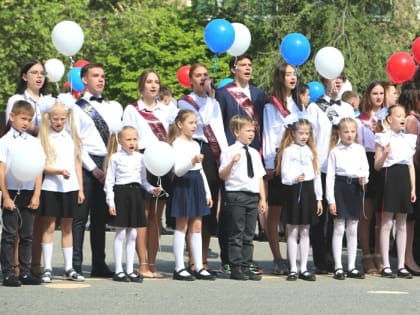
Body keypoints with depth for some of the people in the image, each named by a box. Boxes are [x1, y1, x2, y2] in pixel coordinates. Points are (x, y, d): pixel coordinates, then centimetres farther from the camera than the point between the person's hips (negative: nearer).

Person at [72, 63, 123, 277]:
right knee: (80, 217, -5)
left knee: (101, 217, 10)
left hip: (109, 164, 5)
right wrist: (93, 168, -11)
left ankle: (99, 265, 14)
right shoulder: (77, 108, 0)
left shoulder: (114, 107, 14)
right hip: (86, 164, -5)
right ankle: (75, 265, -3)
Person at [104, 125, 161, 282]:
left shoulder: (140, 157, 10)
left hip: (135, 193, 5)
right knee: (120, 234, -2)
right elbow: (109, 181, -4)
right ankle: (118, 270, 3)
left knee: (132, 234, 7)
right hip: (121, 193, -5)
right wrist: (110, 201, -10)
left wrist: (151, 189, -2)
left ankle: (130, 270, 14)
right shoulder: (115, 157, -3)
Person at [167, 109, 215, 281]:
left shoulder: (195, 144, 16)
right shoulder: (177, 143, -9)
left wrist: (207, 192, 17)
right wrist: (192, 161, -36)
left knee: (197, 226, 7)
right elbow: (178, 170, -18)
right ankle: (179, 268, -1)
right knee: (182, 226, -4)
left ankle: (199, 267, 9)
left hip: (196, 184, 8)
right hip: (183, 185, -8)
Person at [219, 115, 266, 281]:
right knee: (236, 234, -2)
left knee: (249, 234, 8)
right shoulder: (230, 151, -5)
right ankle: (236, 268, 1)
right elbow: (222, 175, -11)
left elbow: (260, 177, 17)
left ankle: (246, 266, 12)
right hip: (236, 195, -6)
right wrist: (232, 162, -27)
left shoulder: (254, 153, 15)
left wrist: (262, 198, 12)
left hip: (253, 196, 6)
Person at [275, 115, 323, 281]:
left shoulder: (311, 151, 14)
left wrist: (319, 198, 12)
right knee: (292, 232, 0)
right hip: (294, 190, -5)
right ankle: (293, 269, 3)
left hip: (309, 190, 5)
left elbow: (317, 175, 15)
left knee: (305, 231, 8)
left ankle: (304, 268, 11)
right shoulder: (288, 151, -1)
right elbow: (285, 173, -10)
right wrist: (293, 179, -32)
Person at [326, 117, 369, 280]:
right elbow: (330, 175, -3)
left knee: (353, 230, 8)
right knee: (339, 229, 0)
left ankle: (352, 267, 14)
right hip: (340, 187, -3)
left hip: (355, 188, 3)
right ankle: (338, 267, 4)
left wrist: (364, 177, -18)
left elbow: (365, 168, 7)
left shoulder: (359, 149, 7)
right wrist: (330, 199, -9)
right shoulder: (335, 152, -1)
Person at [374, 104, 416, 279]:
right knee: (386, 223, -4)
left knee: (402, 225, 6)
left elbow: (411, 165, 15)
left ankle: (401, 266, 9)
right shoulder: (384, 138, -3)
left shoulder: (409, 139, 13)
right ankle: (386, 266, 0)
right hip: (389, 176, -6)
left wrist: (413, 188, 10)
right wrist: (385, 154, -25)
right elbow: (377, 166, -5)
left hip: (404, 178, 6)